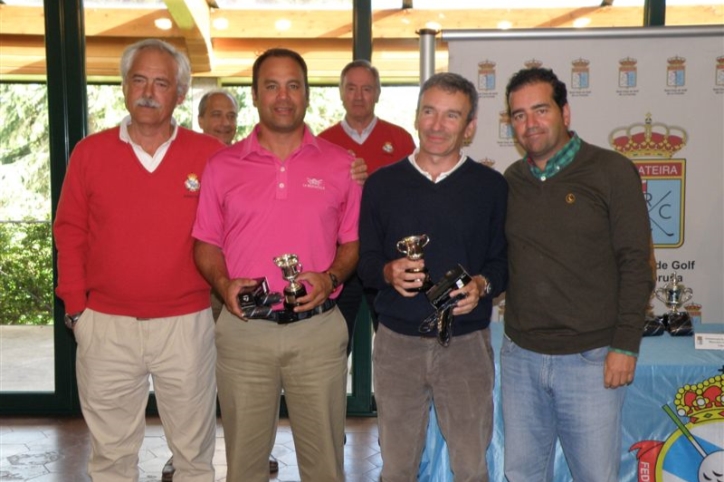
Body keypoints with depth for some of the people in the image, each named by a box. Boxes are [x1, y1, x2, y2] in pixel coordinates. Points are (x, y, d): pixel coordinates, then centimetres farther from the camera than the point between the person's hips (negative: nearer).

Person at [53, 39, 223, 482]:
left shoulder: (210, 154, -2)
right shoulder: (89, 152, 2)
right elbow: (70, 234, 5)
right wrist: (76, 306, 1)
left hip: (187, 324, -1)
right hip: (105, 327, 2)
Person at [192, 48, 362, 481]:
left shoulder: (340, 164, 4)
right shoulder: (222, 166, 5)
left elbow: (353, 241, 7)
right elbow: (206, 244, 9)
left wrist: (330, 278, -12)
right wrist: (224, 283, -10)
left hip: (319, 329, 0)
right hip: (244, 329, 1)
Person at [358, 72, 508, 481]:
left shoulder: (491, 186, 2)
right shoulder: (382, 183, 4)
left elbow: (504, 260, 3)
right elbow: (366, 262, 5)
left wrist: (482, 285, -17)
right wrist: (388, 272, -16)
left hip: (467, 343, -1)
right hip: (397, 341, 1)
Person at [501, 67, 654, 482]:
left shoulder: (612, 171, -5)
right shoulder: (512, 180, 9)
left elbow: (635, 263, -7)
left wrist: (626, 344, -11)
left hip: (590, 358, -4)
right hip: (520, 355, 4)